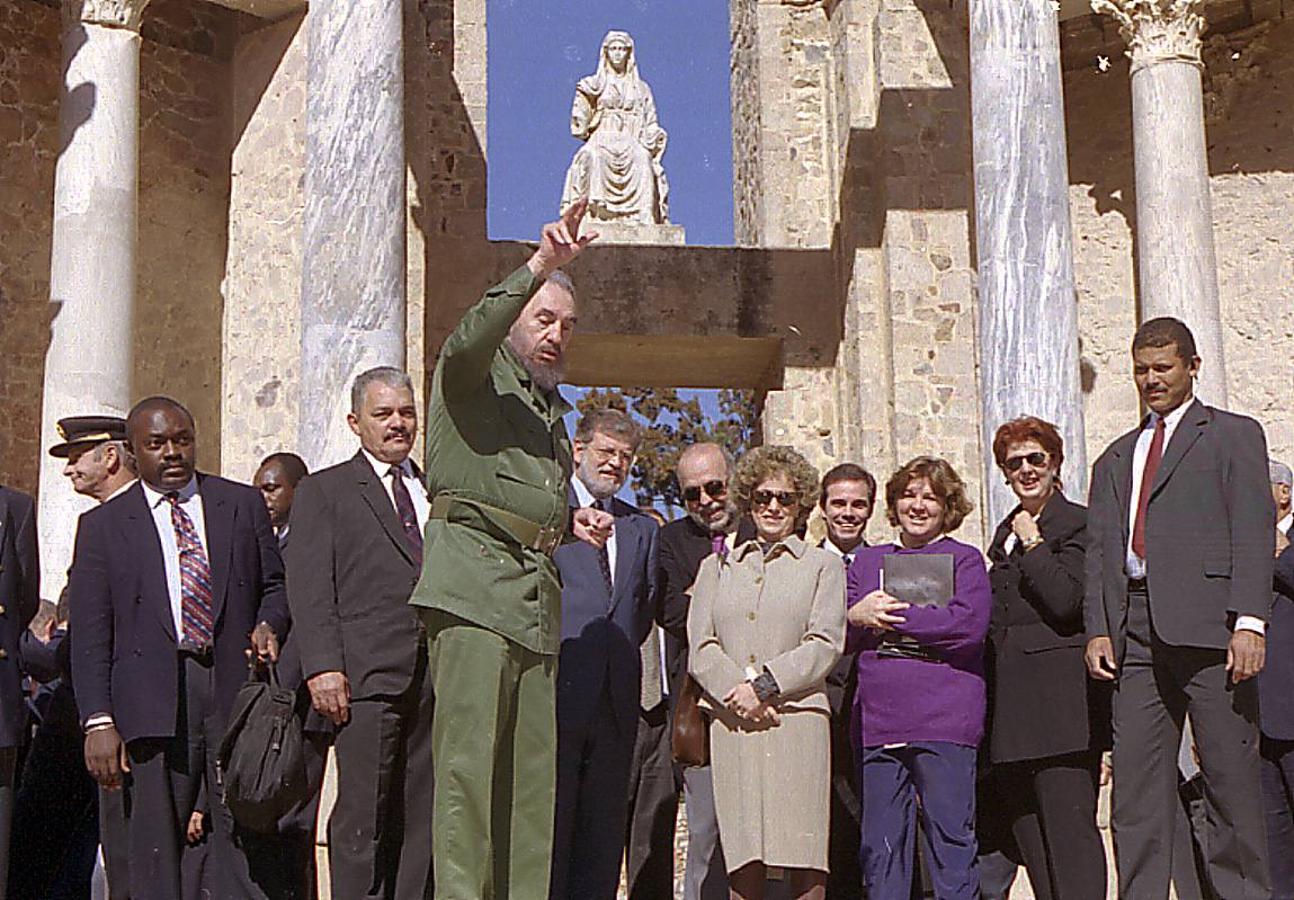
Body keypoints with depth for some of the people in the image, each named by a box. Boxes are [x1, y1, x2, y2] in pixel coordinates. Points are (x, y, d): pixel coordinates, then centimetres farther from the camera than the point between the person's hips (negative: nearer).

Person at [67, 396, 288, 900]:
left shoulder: (243, 504, 14)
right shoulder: (102, 526, 9)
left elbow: (275, 583, 19)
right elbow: (89, 634, 4)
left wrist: (269, 625, -4)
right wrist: (98, 721, -4)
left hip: (236, 687, 1)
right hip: (153, 701, -1)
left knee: (244, 833, -2)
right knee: (155, 849, 0)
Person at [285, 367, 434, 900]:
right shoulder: (323, 491, 9)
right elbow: (309, 589, -1)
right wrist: (323, 668, -13)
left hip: (437, 677, 4)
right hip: (367, 676, -4)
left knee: (421, 820, 3)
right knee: (362, 820, -6)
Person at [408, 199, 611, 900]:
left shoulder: (551, 405, 28)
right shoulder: (473, 374, 6)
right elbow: (472, 336, -19)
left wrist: (571, 522, 16)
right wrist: (540, 266, -28)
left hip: (538, 602, 7)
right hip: (475, 588, -7)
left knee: (533, 776, 3)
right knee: (468, 766, -11)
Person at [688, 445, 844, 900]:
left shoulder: (823, 565, 15)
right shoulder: (716, 567, 20)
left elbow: (825, 644, 2)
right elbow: (700, 648, 9)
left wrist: (765, 684, -10)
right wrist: (736, 691, -9)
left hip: (798, 717, -2)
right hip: (731, 723, 2)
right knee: (742, 862, -4)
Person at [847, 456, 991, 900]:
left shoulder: (964, 559, 7)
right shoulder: (867, 561, 19)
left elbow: (968, 624, -11)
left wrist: (889, 617, -7)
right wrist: (857, 617, -9)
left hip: (943, 721, -4)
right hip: (878, 722, 4)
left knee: (950, 838, -3)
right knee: (879, 846, 5)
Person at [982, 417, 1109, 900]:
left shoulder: (1078, 523, -2)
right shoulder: (1007, 532, 21)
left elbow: (1066, 601, -16)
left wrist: (1033, 545, -8)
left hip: (1060, 697, -8)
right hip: (1013, 702, 8)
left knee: (1068, 821, -11)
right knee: (1025, 828, 7)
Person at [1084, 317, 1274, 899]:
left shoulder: (1234, 435, 10)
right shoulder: (1115, 459, 25)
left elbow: (1253, 533, -2)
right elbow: (1099, 549, 17)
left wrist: (1249, 622, -14)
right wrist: (1098, 629, 2)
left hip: (1207, 627, -4)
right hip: (1136, 632, 5)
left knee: (1231, 777, -2)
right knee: (1135, 789, 1)